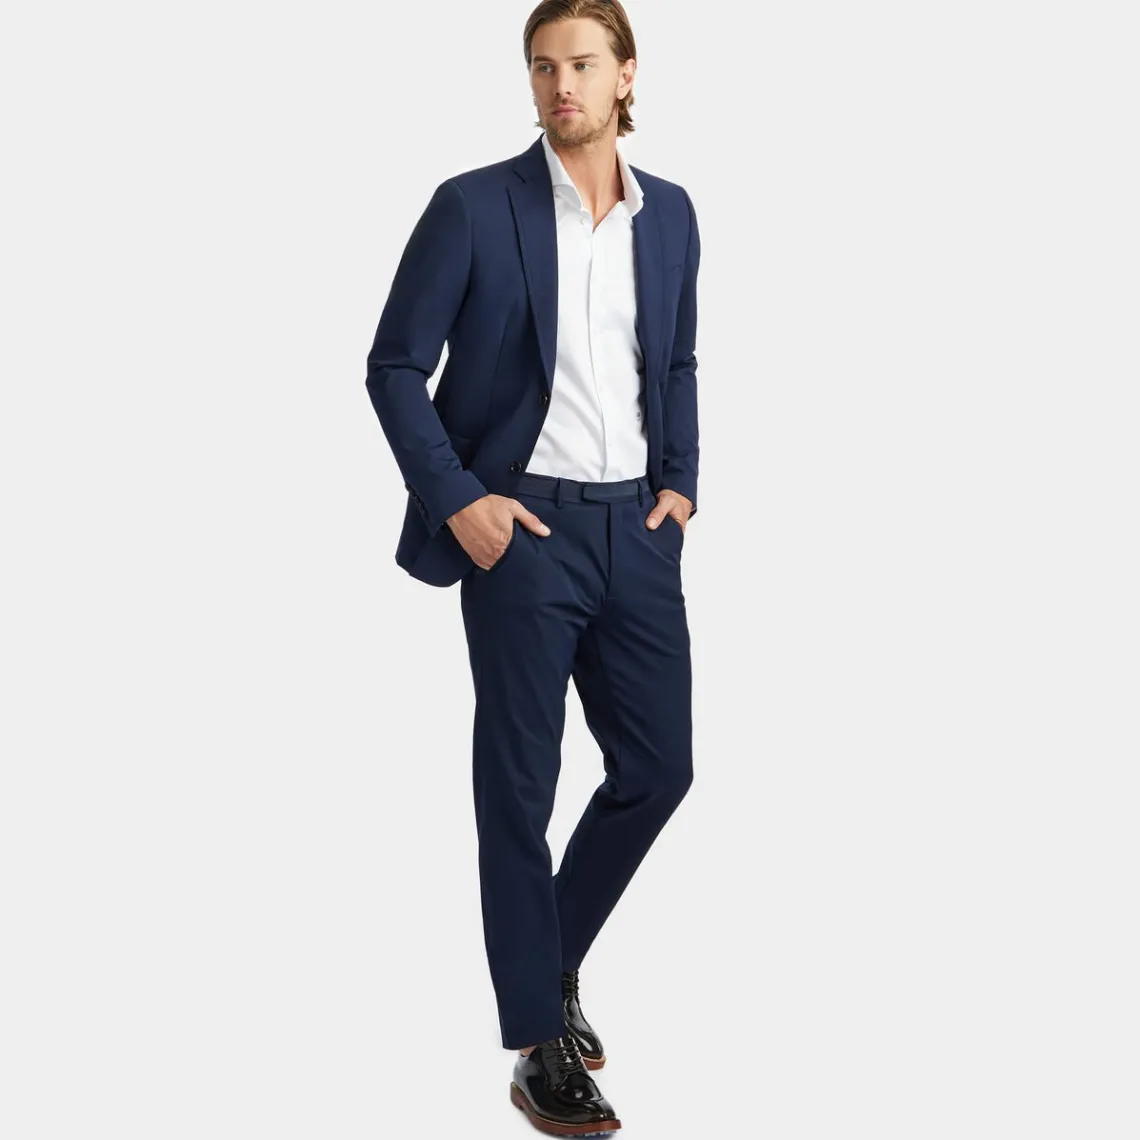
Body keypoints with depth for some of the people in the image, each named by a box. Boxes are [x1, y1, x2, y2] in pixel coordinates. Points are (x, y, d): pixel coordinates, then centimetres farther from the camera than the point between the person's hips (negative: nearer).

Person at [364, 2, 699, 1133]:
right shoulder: (473, 207, -6)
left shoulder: (670, 213, 9)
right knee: (519, 786, 2)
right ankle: (540, 1046, 13)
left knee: (658, 765, 9)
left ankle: (551, 961, 33)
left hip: (635, 527, 5)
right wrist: (456, 499, -12)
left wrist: (679, 479, 7)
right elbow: (393, 368, -4)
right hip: (521, 526, -5)